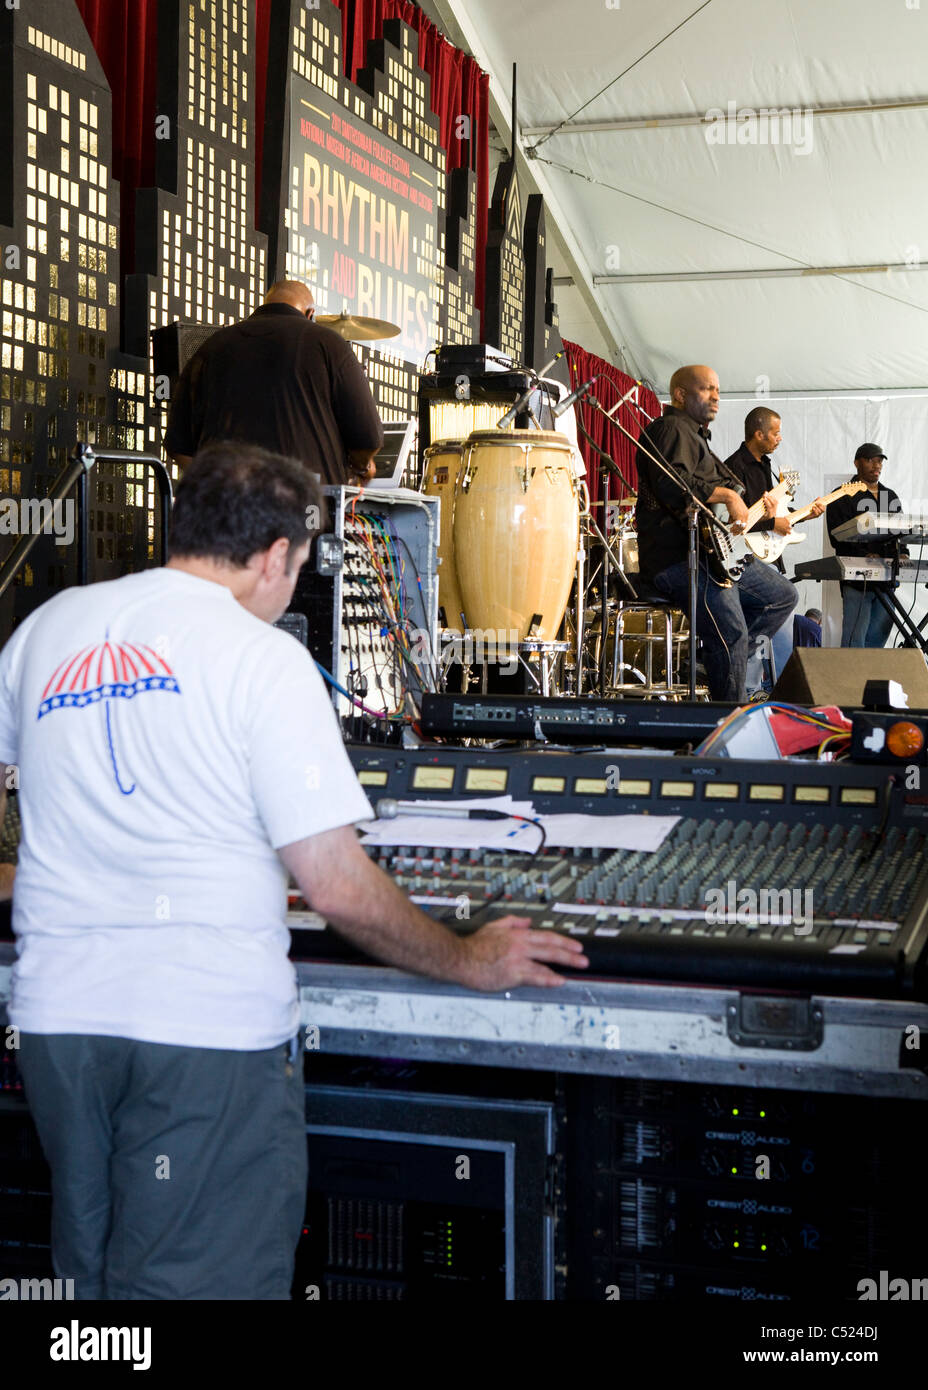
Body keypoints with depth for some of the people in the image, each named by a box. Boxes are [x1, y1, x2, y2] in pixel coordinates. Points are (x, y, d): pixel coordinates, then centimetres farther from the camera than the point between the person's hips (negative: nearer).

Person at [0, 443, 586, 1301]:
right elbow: (340, 892, -12)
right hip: (210, 1030, -6)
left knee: (90, 1273, 21)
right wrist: (469, 962, 3)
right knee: (203, 1281, 4)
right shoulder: (263, 657, -9)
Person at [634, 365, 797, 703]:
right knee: (731, 631, -24)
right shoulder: (672, 428, -6)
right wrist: (727, 494, -17)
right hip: (675, 557, -11)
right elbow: (672, 485, -26)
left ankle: (724, 661, 7)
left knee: (782, 595, 16)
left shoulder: (695, 434, 28)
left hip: (710, 552, 11)